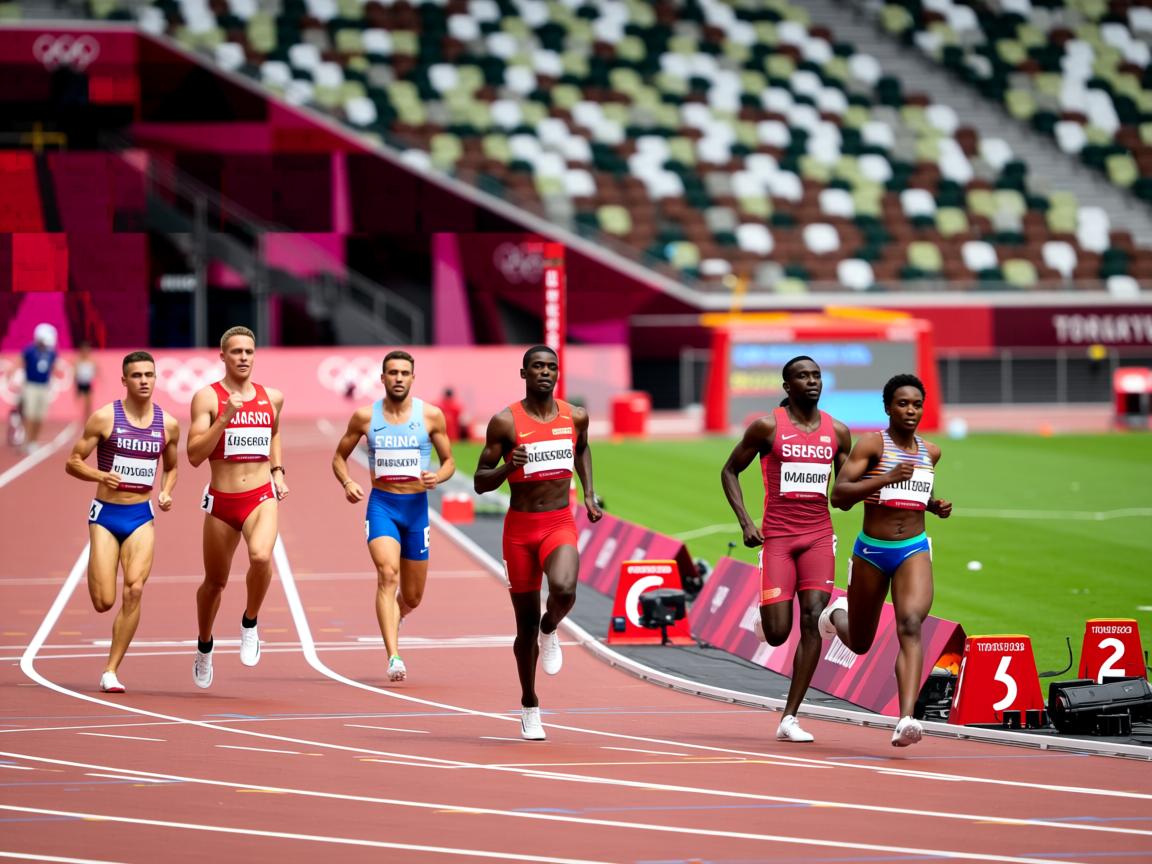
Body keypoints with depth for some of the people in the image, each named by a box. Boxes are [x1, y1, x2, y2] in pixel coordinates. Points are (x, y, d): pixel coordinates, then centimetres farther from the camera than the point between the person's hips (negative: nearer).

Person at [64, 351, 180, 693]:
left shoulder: (168, 424, 3)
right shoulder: (104, 418, -7)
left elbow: (171, 467, 21)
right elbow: (72, 462, -3)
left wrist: (167, 492, 0)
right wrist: (101, 475, -22)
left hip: (141, 517, 2)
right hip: (106, 514, -2)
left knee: (134, 590, -16)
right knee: (104, 602, -6)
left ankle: (110, 671, -7)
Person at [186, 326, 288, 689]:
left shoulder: (272, 397, 8)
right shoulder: (207, 397, -5)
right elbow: (194, 455, -13)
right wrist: (225, 418, -21)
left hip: (262, 498, 1)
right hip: (221, 500, -1)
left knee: (261, 556, -30)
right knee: (215, 582, 12)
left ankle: (250, 624, -4)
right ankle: (204, 646, 39)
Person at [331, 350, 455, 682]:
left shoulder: (431, 415, 0)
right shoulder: (365, 416, 0)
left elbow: (449, 461, 8)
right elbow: (339, 456, 11)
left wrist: (438, 477, -15)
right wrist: (347, 482, -9)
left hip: (416, 506, 2)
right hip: (381, 504, -2)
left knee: (412, 596, 10)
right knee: (387, 574, -25)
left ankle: (392, 620, 48)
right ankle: (394, 657, -31)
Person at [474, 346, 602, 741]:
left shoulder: (575, 416, 3)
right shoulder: (505, 422, -7)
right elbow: (480, 481, -3)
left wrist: (589, 493, 15)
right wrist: (508, 466, -23)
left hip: (560, 524, 1)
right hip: (520, 528, -1)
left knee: (564, 590, -31)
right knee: (526, 622, 6)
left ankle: (550, 631, 6)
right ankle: (529, 706, 25)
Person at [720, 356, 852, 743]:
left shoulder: (837, 432, 8)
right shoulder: (768, 427, -3)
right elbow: (729, 471, 5)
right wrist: (745, 522, -6)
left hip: (818, 536, 3)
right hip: (777, 536, -3)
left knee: (813, 620, -11)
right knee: (777, 634, -8)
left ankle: (789, 719, -8)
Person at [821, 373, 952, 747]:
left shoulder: (930, 452, 9)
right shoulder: (871, 444, -7)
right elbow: (838, 495, -17)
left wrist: (935, 505, 9)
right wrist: (887, 478, -26)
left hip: (914, 550, 2)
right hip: (871, 551, -2)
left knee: (911, 625, -25)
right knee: (860, 644, 14)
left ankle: (906, 720, -38)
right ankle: (837, 613, 54)